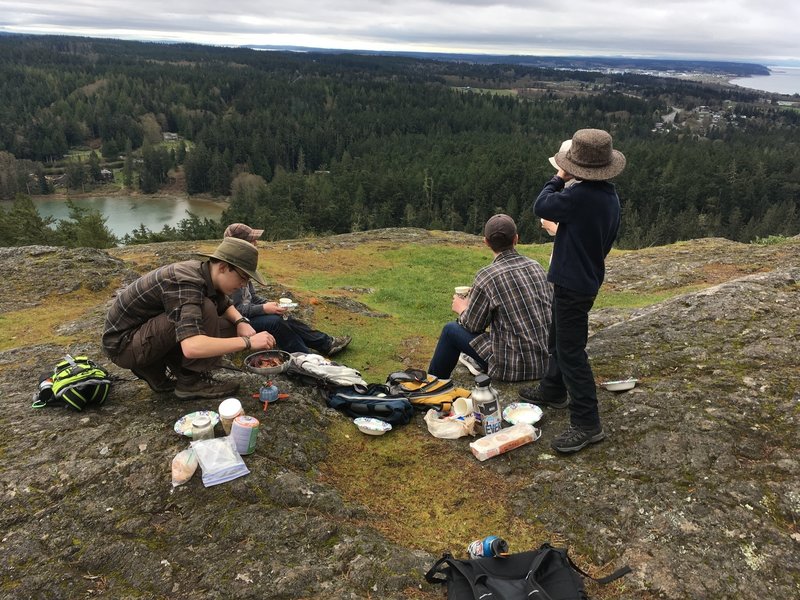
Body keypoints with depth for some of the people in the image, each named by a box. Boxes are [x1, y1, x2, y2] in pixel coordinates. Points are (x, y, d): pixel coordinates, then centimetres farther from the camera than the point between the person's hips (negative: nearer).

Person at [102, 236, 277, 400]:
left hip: (146, 330, 9)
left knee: (229, 329, 2)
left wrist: (241, 322, -7)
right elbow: (191, 347, -43)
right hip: (122, 343, -9)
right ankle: (190, 381, -11)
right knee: (204, 310, -28)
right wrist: (248, 342, -37)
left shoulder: (206, 273, -4)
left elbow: (226, 306, 16)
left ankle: (154, 370, 9)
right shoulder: (185, 282, -31)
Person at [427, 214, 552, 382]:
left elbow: (472, 325, -6)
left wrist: (461, 308, 16)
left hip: (511, 368, -6)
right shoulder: (536, 266, 1)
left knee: (451, 330, 10)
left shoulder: (487, 276, -16)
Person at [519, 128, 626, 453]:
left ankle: (587, 424, 2)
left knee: (571, 351, -4)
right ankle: (553, 391, 43)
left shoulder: (581, 196, -27)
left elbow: (541, 206, -13)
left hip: (573, 283, -10)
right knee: (559, 339, 24)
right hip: (588, 277, 10)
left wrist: (558, 179, 2)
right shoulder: (610, 196, 4)